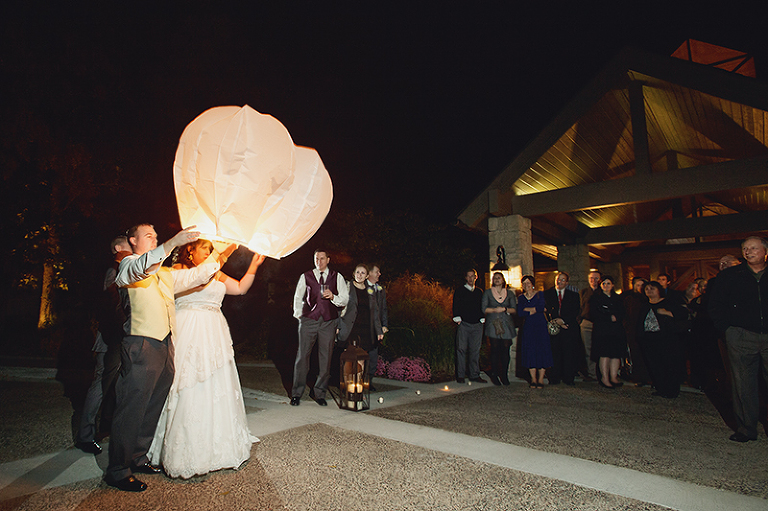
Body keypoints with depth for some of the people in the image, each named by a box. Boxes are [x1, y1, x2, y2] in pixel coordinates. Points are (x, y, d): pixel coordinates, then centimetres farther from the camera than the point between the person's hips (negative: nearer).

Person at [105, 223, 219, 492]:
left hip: (165, 348, 8)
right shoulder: (128, 265, 0)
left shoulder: (163, 273, 24)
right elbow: (143, 267, -23)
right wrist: (174, 242, -37)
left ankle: (138, 458, 28)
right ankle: (117, 471, 10)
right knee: (131, 409, -2)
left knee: (153, 408, 14)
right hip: (141, 347, -8)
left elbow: (192, 277, 23)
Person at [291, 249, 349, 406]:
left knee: (325, 359, 3)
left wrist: (333, 297, -13)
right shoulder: (306, 276, 8)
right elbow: (298, 297, 15)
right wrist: (298, 315, 7)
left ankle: (320, 394, 16)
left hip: (328, 322, 1)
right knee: (302, 356, -1)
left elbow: (345, 299, 5)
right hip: (308, 321, 0)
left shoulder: (337, 277, 7)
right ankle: (296, 394, 11)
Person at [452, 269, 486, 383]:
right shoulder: (459, 291, 7)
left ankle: (474, 375, 12)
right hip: (464, 324, -3)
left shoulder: (479, 292, 17)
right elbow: (456, 305, 2)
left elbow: (482, 307, 19)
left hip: (477, 325, 3)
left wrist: (482, 318, 8)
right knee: (462, 349, -3)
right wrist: (457, 318, -7)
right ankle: (460, 375, 4)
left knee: (475, 350, 5)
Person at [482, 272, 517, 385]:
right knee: (495, 349, -5)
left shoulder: (509, 293, 14)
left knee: (505, 350, -2)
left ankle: (504, 375, 7)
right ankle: (494, 375, 4)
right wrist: (495, 310, -10)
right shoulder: (487, 292, 10)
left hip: (506, 324, 2)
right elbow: (484, 308, 3)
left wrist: (505, 309, -8)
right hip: (493, 324, -2)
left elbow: (514, 310, 9)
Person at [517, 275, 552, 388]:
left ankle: (541, 379, 4)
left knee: (542, 350, -4)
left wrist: (527, 309, -8)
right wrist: (534, 311, -9)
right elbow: (520, 313, -4)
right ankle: (533, 379, 7)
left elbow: (542, 307, -15)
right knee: (530, 352, -2)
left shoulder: (539, 295, 3)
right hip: (528, 327, 2)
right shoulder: (521, 298, 10)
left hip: (541, 325, -2)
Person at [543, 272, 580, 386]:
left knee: (569, 353, 1)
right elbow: (547, 310, 3)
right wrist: (556, 321, -11)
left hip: (569, 327, 1)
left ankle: (568, 378, 11)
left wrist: (563, 320, -10)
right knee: (554, 353, -2)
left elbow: (576, 312, 2)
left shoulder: (574, 295, 12)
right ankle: (554, 378, 6)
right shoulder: (547, 294, 10)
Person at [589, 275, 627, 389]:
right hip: (601, 330, -4)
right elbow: (593, 314, -3)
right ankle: (604, 378, -5)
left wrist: (616, 318, -8)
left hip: (617, 330, 4)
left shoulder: (617, 298, 20)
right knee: (605, 354, -9)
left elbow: (621, 314, 14)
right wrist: (609, 318, -9)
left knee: (616, 354, -3)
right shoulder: (595, 297, 7)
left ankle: (613, 377, 1)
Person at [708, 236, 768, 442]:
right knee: (744, 385, 4)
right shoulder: (730, 276, 7)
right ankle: (746, 429, 14)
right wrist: (726, 327, 1)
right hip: (741, 337, 0)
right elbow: (715, 305, 10)